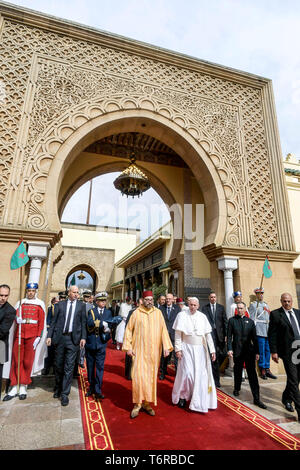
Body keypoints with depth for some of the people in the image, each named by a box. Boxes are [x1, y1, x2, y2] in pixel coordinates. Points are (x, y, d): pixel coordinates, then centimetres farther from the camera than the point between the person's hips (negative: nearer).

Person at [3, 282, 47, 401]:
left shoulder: (40, 304, 3)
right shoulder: (20, 303, 10)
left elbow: (42, 322, 1)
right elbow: (15, 318, 7)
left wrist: (38, 337, -6)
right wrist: (17, 319, -17)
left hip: (32, 336, -2)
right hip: (19, 334, 2)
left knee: (28, 361, 3)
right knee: (16, 360, 3)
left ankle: (23, 387, 16)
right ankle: (15, 387, 14)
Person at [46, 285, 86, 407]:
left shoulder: (81, 305, 2)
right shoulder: (60, 304, 5)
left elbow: (83, 323, 2)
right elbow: (54, 321, 6)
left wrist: (83, 337, -5)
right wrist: (49, 335, 0)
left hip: (73, 338, -2)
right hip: (59, 337, 2)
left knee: (69, 367, 0)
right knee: (58, 365, 14)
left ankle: (64, 394, 12)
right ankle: (58, 388, 36)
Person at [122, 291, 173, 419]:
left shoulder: (158, 313, 3)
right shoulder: (136, 313, -2)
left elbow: (163, 330, 3)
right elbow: (129, 330, 2)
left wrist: (166, 346, -3)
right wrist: (128, 347, -3)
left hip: (154, 351, 2)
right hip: (139, 350, -2)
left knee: (151, 376, 9)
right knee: (138, 375, -5)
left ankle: (147, 402, 25)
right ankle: (137, 403, 13)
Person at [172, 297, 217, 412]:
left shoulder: (202, 317, 0)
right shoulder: (182, 315, -7)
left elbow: (208, 334, 3)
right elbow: (178, 334, -6)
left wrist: (212, 350, 1)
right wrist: (178, 349, -10)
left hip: (200, 350, 3)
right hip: (187, 348, -2)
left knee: (201, 374, 5)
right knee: (186, 372, -5)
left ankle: (198, 401, 24)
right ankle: (182, 396, 21)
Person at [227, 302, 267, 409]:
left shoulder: (250, 321, 6)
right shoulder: (232, 320, 0)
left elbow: (254, 338, 6)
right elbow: (229, 336, -2)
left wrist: (257, 352, 2)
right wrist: (229, 349, -11)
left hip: (249, 351, 1)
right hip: (237, 351, 0)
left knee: (252, 374, -2)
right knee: (237, 372, 14)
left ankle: (256, 398, 2)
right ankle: (237, 389, 37)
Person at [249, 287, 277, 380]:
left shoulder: (266, 305, 18)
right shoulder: (253, 305, -3)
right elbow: (251, 319, -7)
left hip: (268, 331, 6)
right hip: (260, 331, -6)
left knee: (268, 350, 9)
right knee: (261, 351, -2)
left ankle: (267, 370, 17)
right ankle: (262, 370, 7)